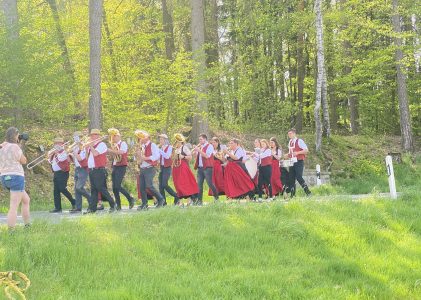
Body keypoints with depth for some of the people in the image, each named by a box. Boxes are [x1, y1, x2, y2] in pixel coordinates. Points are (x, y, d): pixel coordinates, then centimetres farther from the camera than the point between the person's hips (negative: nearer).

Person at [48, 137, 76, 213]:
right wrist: (51, 155, 4)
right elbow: (50, 161, 20)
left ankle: (74, 202, -1)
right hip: (56, 173, 9)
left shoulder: (64, 152, -7)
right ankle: (57, 207, 5)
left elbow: (61, 159, -24)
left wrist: (56, 153, -13)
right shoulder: (55, 152, 18)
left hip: (62, 173, -9)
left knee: (63, 189, -13)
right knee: (56, 191, 5)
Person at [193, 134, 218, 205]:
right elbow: (195, 155, 18)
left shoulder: (209, 146, -4)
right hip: (200, 168, 7)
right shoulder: (200, 146, 19)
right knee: (199, 184, 2)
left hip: (207, 168, -7)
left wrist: (199, 150, -17)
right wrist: (195, 151, 0)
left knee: (210, 183, -8)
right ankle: (199, 200, 3)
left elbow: (207, 156, -17)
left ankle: (216, 197, 6)